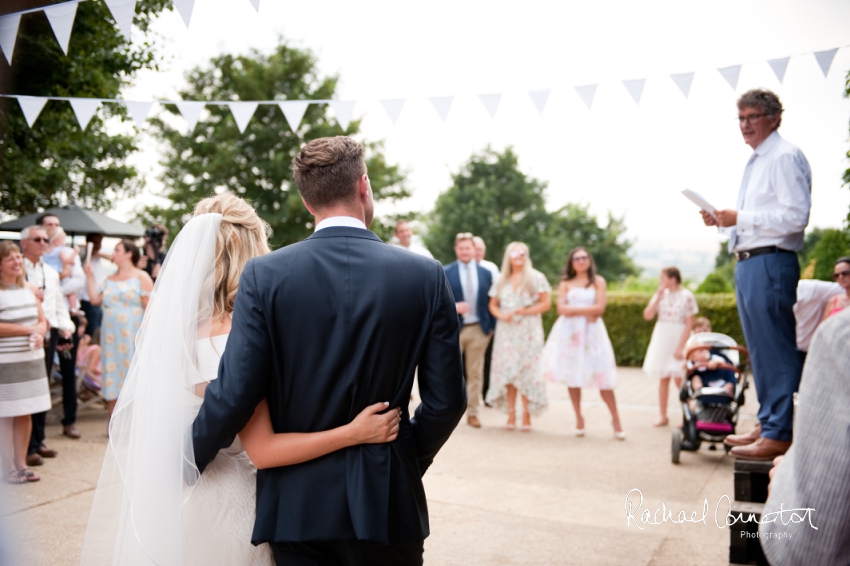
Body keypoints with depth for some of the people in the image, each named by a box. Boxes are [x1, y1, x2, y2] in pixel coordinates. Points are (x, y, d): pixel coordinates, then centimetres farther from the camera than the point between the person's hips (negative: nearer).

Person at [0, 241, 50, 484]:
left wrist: (40, 334, -8)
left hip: (32, 359, 6)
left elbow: (42, 320, 12)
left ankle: (21, 463, 21)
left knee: (25, 414, 11)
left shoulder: (29, 289, 10)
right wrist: (28, 329, -15)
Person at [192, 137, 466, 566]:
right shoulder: (425, 275, -8)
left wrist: (187, 464, 5)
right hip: (387, 500, 1)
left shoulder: (264, 274, -11)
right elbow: (446, 400, -5)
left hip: (298, 503, 0)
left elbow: (234, 394, -13)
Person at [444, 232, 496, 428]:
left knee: (475, 373, 8)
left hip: (479, 329, 2)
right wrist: (454, 306, -20)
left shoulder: (485, 273, 7)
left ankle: (472, 413, 17)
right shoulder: (446, 272, -1)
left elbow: (491, 302, 9)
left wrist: (491, 326, 3)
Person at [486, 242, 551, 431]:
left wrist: (526, 311, -15)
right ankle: (511, 414, 6)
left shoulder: (536, 278, 1)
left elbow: (546, 303, -2)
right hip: (506, 330, 3)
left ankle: (527, 415, 3)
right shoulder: (502, 280, 11)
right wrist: (501, 315, -8)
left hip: (528, 331, -3)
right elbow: (493, 305, 13)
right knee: (507, 371, 0)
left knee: (527, 370, -4)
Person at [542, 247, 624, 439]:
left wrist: (574, 309, -5)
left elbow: (599, 308, -5)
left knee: (602, 376, -5)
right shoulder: (565, 284, 10)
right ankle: (578, 417, 13)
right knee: (572, 375, 1)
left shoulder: (598, 281, 7)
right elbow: (561, 308, -4)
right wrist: (586, 311, -8)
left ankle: (615, 418, 3)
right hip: (569, 332, 1)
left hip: (592, 331, -1)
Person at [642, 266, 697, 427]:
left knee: (679, 378, -7)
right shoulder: (661, 294, 4)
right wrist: (658, 297, -9)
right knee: (663, 378, 8)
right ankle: (663, 416, 17)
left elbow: (689, 324, -12)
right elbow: (648, 315, -3)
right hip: (661, 338, 5)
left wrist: (681, 347, -16)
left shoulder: (686, 296, -10)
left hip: (678, 339, -5)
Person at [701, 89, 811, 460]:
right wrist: (723, 221, 9)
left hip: (771, 263, -10)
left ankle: (777, 435, -1)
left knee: (774, 350, -7)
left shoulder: (785, 157, -8)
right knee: (759, 351, 15)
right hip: (748, 263, 10)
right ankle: (767, 425, 26)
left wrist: (741, 218, -19)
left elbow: (796, 216, -19)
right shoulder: (756, 163, 21)